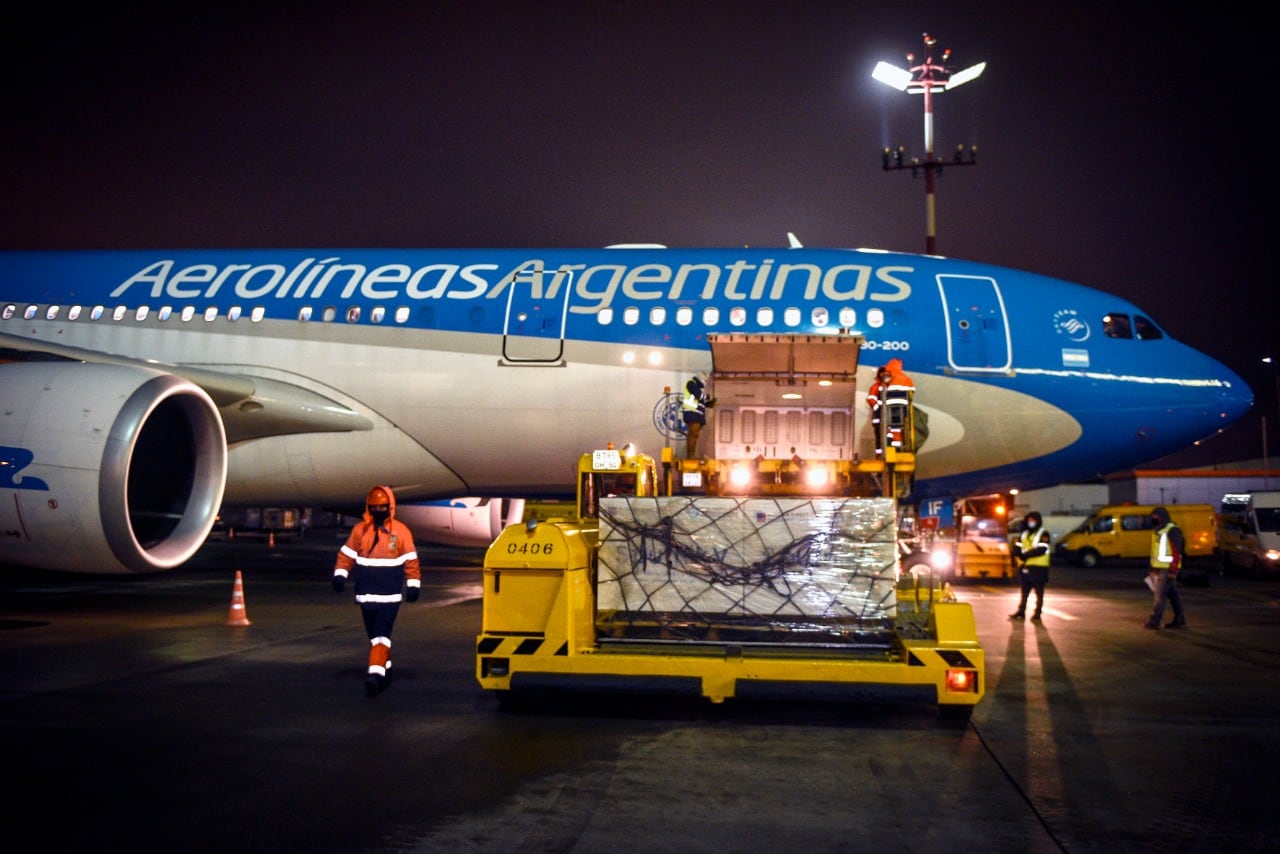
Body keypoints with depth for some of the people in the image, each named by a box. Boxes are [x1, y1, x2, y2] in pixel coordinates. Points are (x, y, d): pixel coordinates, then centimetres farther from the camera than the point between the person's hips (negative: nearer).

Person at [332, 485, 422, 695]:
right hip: (366, 595, 4)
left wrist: (413, 586, -5)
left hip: (390, 596, -4)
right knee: (374, 636, 13)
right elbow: (346, 555, 7)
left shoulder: (401, 531, -4)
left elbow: (411, 561, -1)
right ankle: (386, 670, 28)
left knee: (382, 635, -13)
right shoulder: (360, 529, 3)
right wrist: (340, 575, -6)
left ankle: (375, 674, -20)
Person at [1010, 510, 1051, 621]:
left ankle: (1037, 613, 6)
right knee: (1024, 592, 11)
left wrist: (1025, 554, -16)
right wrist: (1022, 555, -15)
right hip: (1025, 567, 6)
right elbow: (1017, 549, 6)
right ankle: (1021, 611, 16)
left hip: (1039, 568, -6)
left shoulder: (1043, 534, -4)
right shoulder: (1024, 534, 15)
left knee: (1039, 592, 2)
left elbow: (1041, 550, -18)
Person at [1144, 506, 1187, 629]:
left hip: (1167, 569, -9)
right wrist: (1152, 569, 20)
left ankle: (1153, 621, -5)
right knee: (1172, 595, 12)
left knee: (1160, 595, -7)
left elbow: (1177, 551, -17)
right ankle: (1179, 621, 16)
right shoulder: (1157, 531, 17)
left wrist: (1173, 570, -21)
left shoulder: (1172, 531, -12)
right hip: (1158, 568, 9)